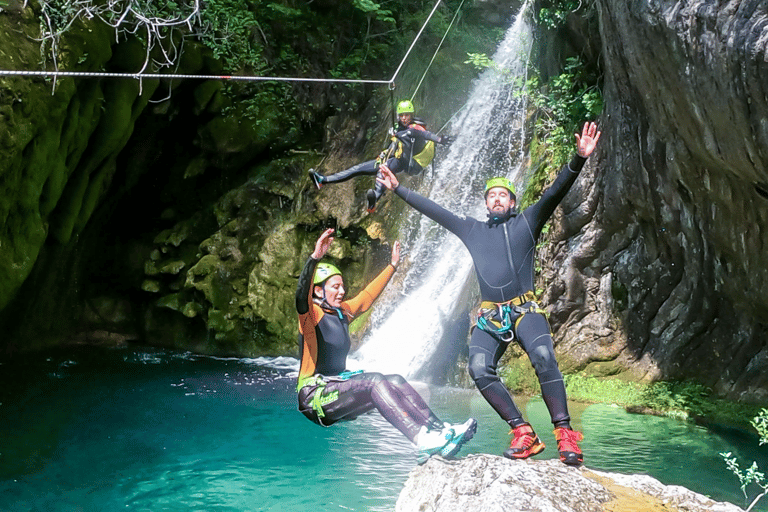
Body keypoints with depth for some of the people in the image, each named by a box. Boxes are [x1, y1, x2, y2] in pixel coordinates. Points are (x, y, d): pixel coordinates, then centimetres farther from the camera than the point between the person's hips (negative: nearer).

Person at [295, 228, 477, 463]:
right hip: (315, 397, -8)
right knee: (375, 381, -28)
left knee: (395, 381, -10)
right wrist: (315, 258, -47)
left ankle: (438, 429, -25)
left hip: (338, 387, 9)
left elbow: (368, 295, 29)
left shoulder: (342, 312, 15)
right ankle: (422, 441, -41)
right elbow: (302, 295, -32)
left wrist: (392, 265, 34)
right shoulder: (311, 315, -10)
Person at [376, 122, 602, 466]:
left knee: (543, 356, -30)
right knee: (479, 367, -25)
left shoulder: (526, 223, 14)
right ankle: (523, 433, -26)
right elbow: (432, 210, 25)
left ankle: (565, 433, -31)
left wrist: (579, 159, -12)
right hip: (488, 318, 3)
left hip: (525, 311, -2)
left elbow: (556, 191, 2)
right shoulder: (471, 229, 23)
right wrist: (398, 189, 25)